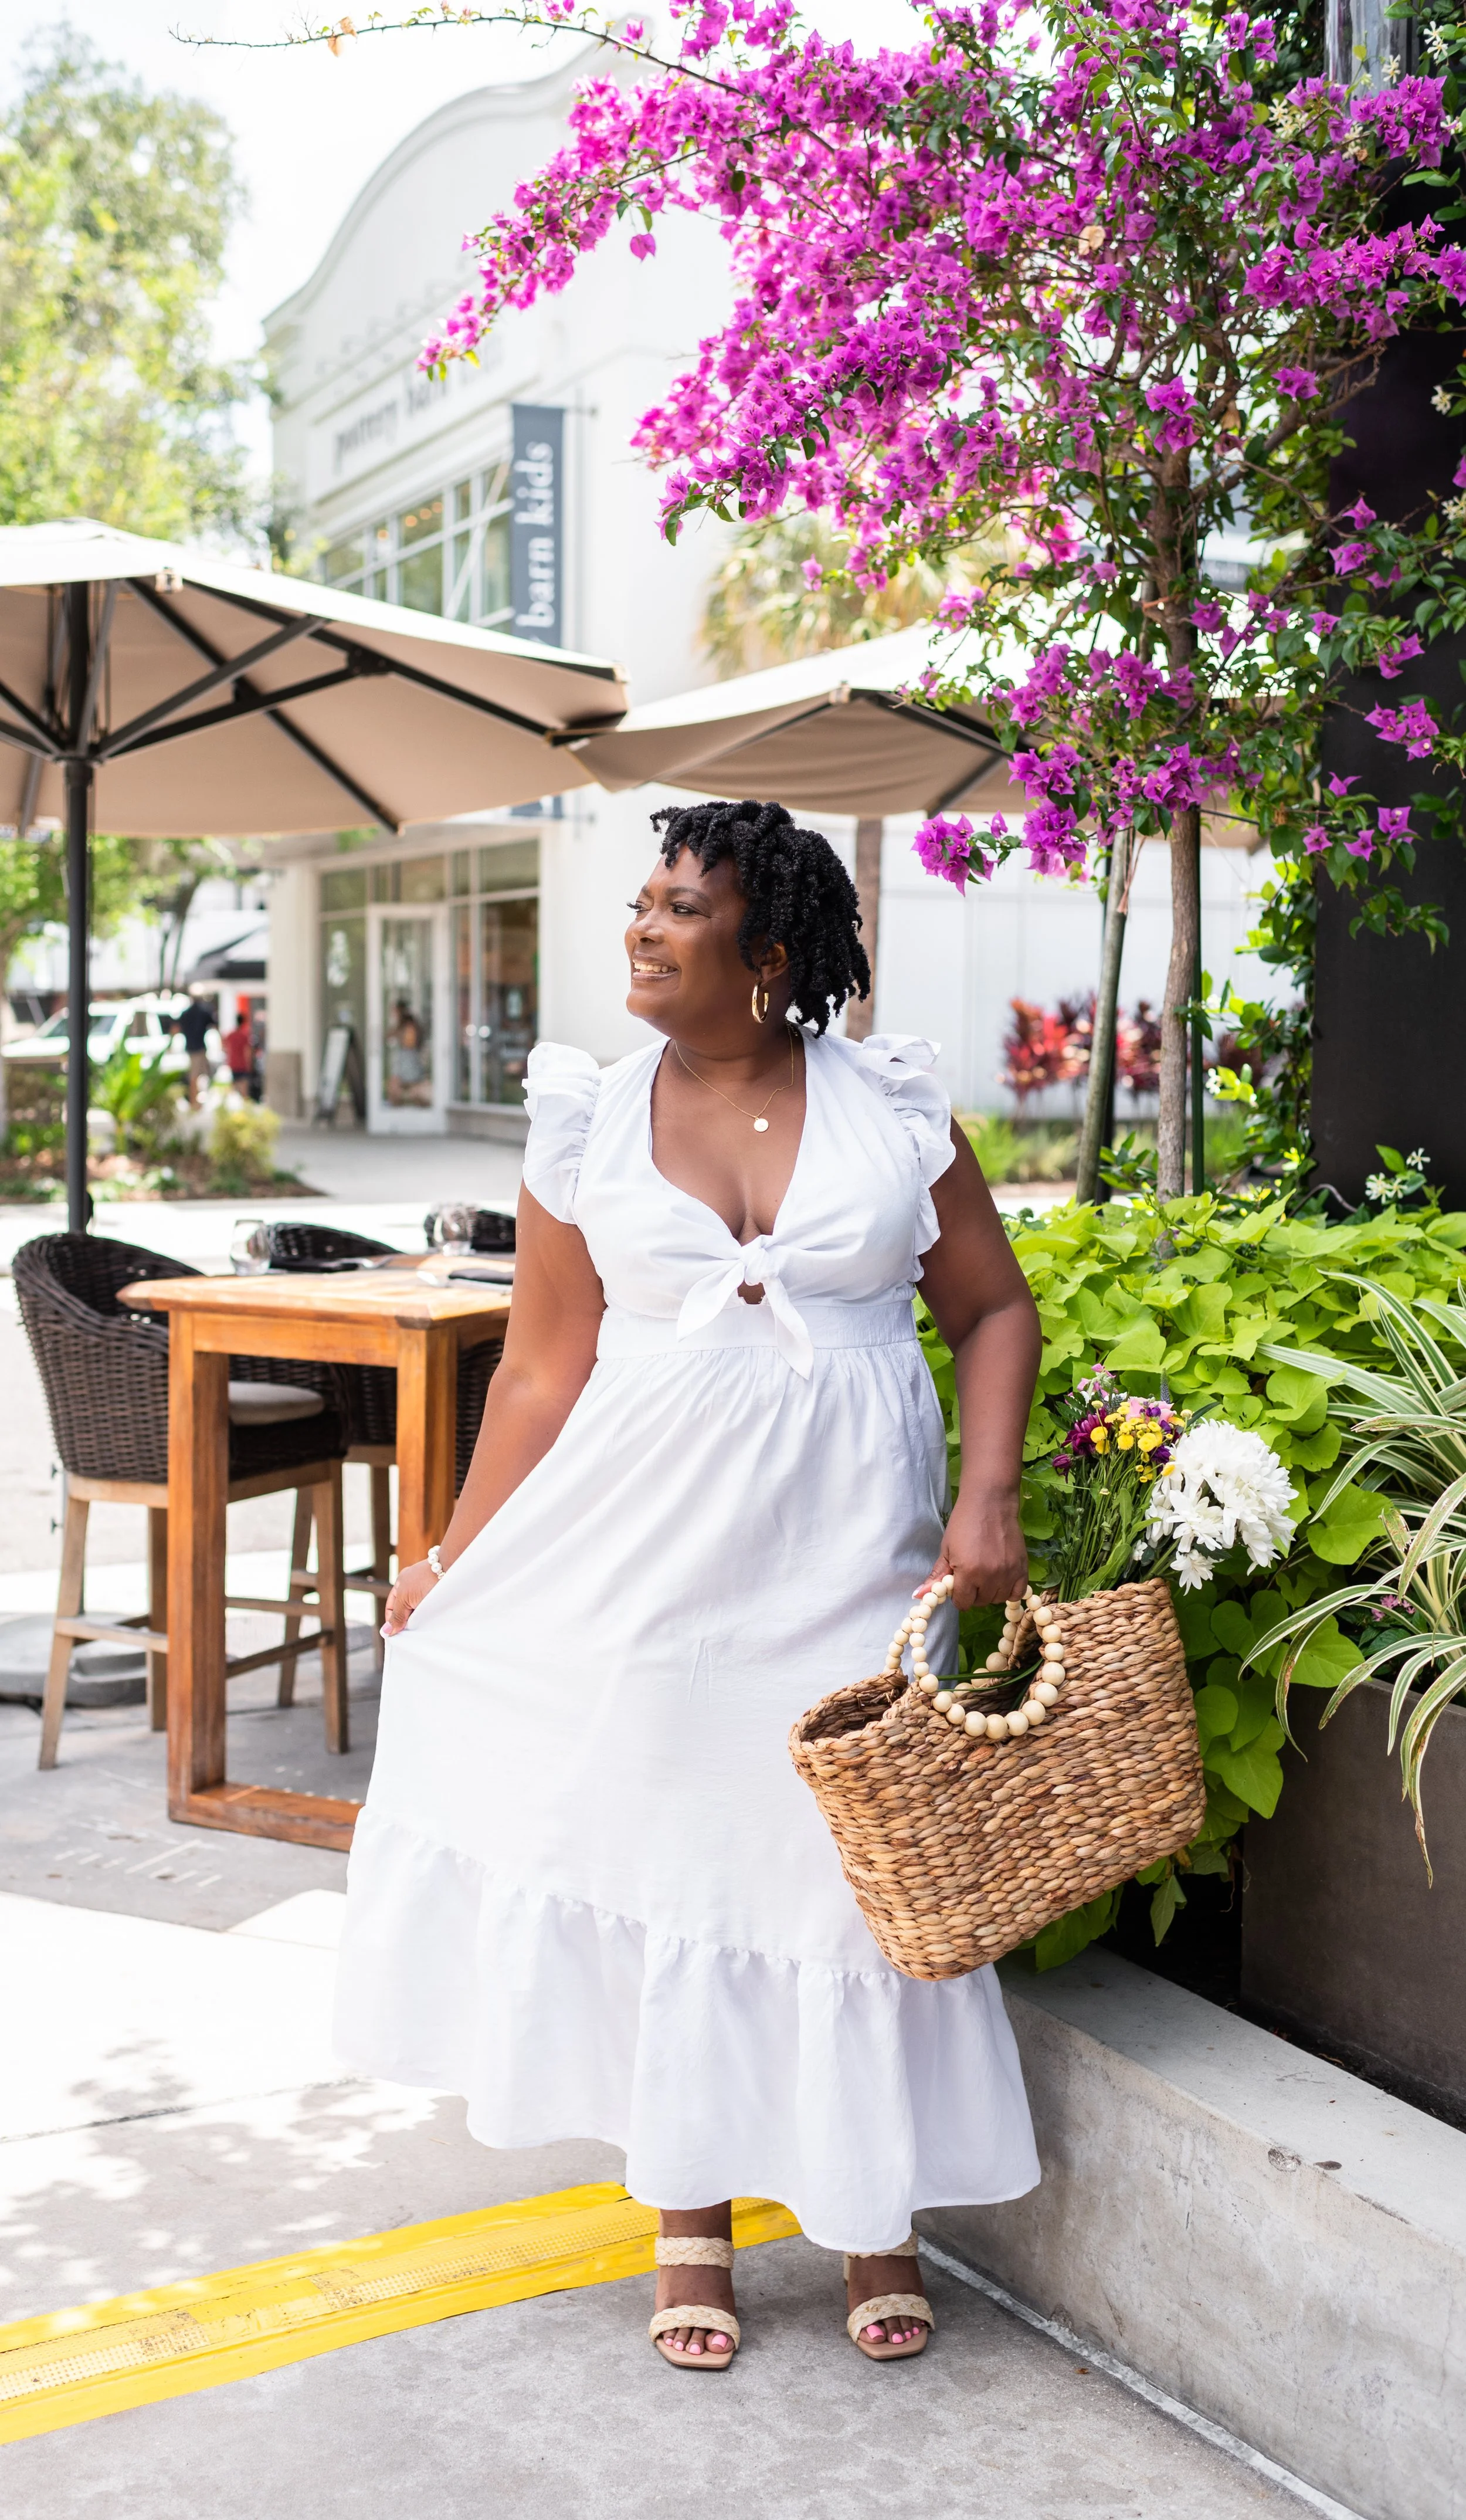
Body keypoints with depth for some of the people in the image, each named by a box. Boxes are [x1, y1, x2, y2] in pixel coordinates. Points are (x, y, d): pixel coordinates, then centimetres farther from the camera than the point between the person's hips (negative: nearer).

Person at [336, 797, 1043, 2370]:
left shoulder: (891, 1105, 0)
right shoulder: (591, 1125, 1)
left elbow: (994, 1311, 4)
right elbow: (545, 1372, 4)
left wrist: (988, 1496, -8)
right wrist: (454, 1564, 3)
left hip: (846, 1550, -1)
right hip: (649, 1547, 1)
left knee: (848, 1866, 5)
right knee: (663, 1851, 7)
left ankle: (872, 2212, 27)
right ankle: (689, 2222, 27)